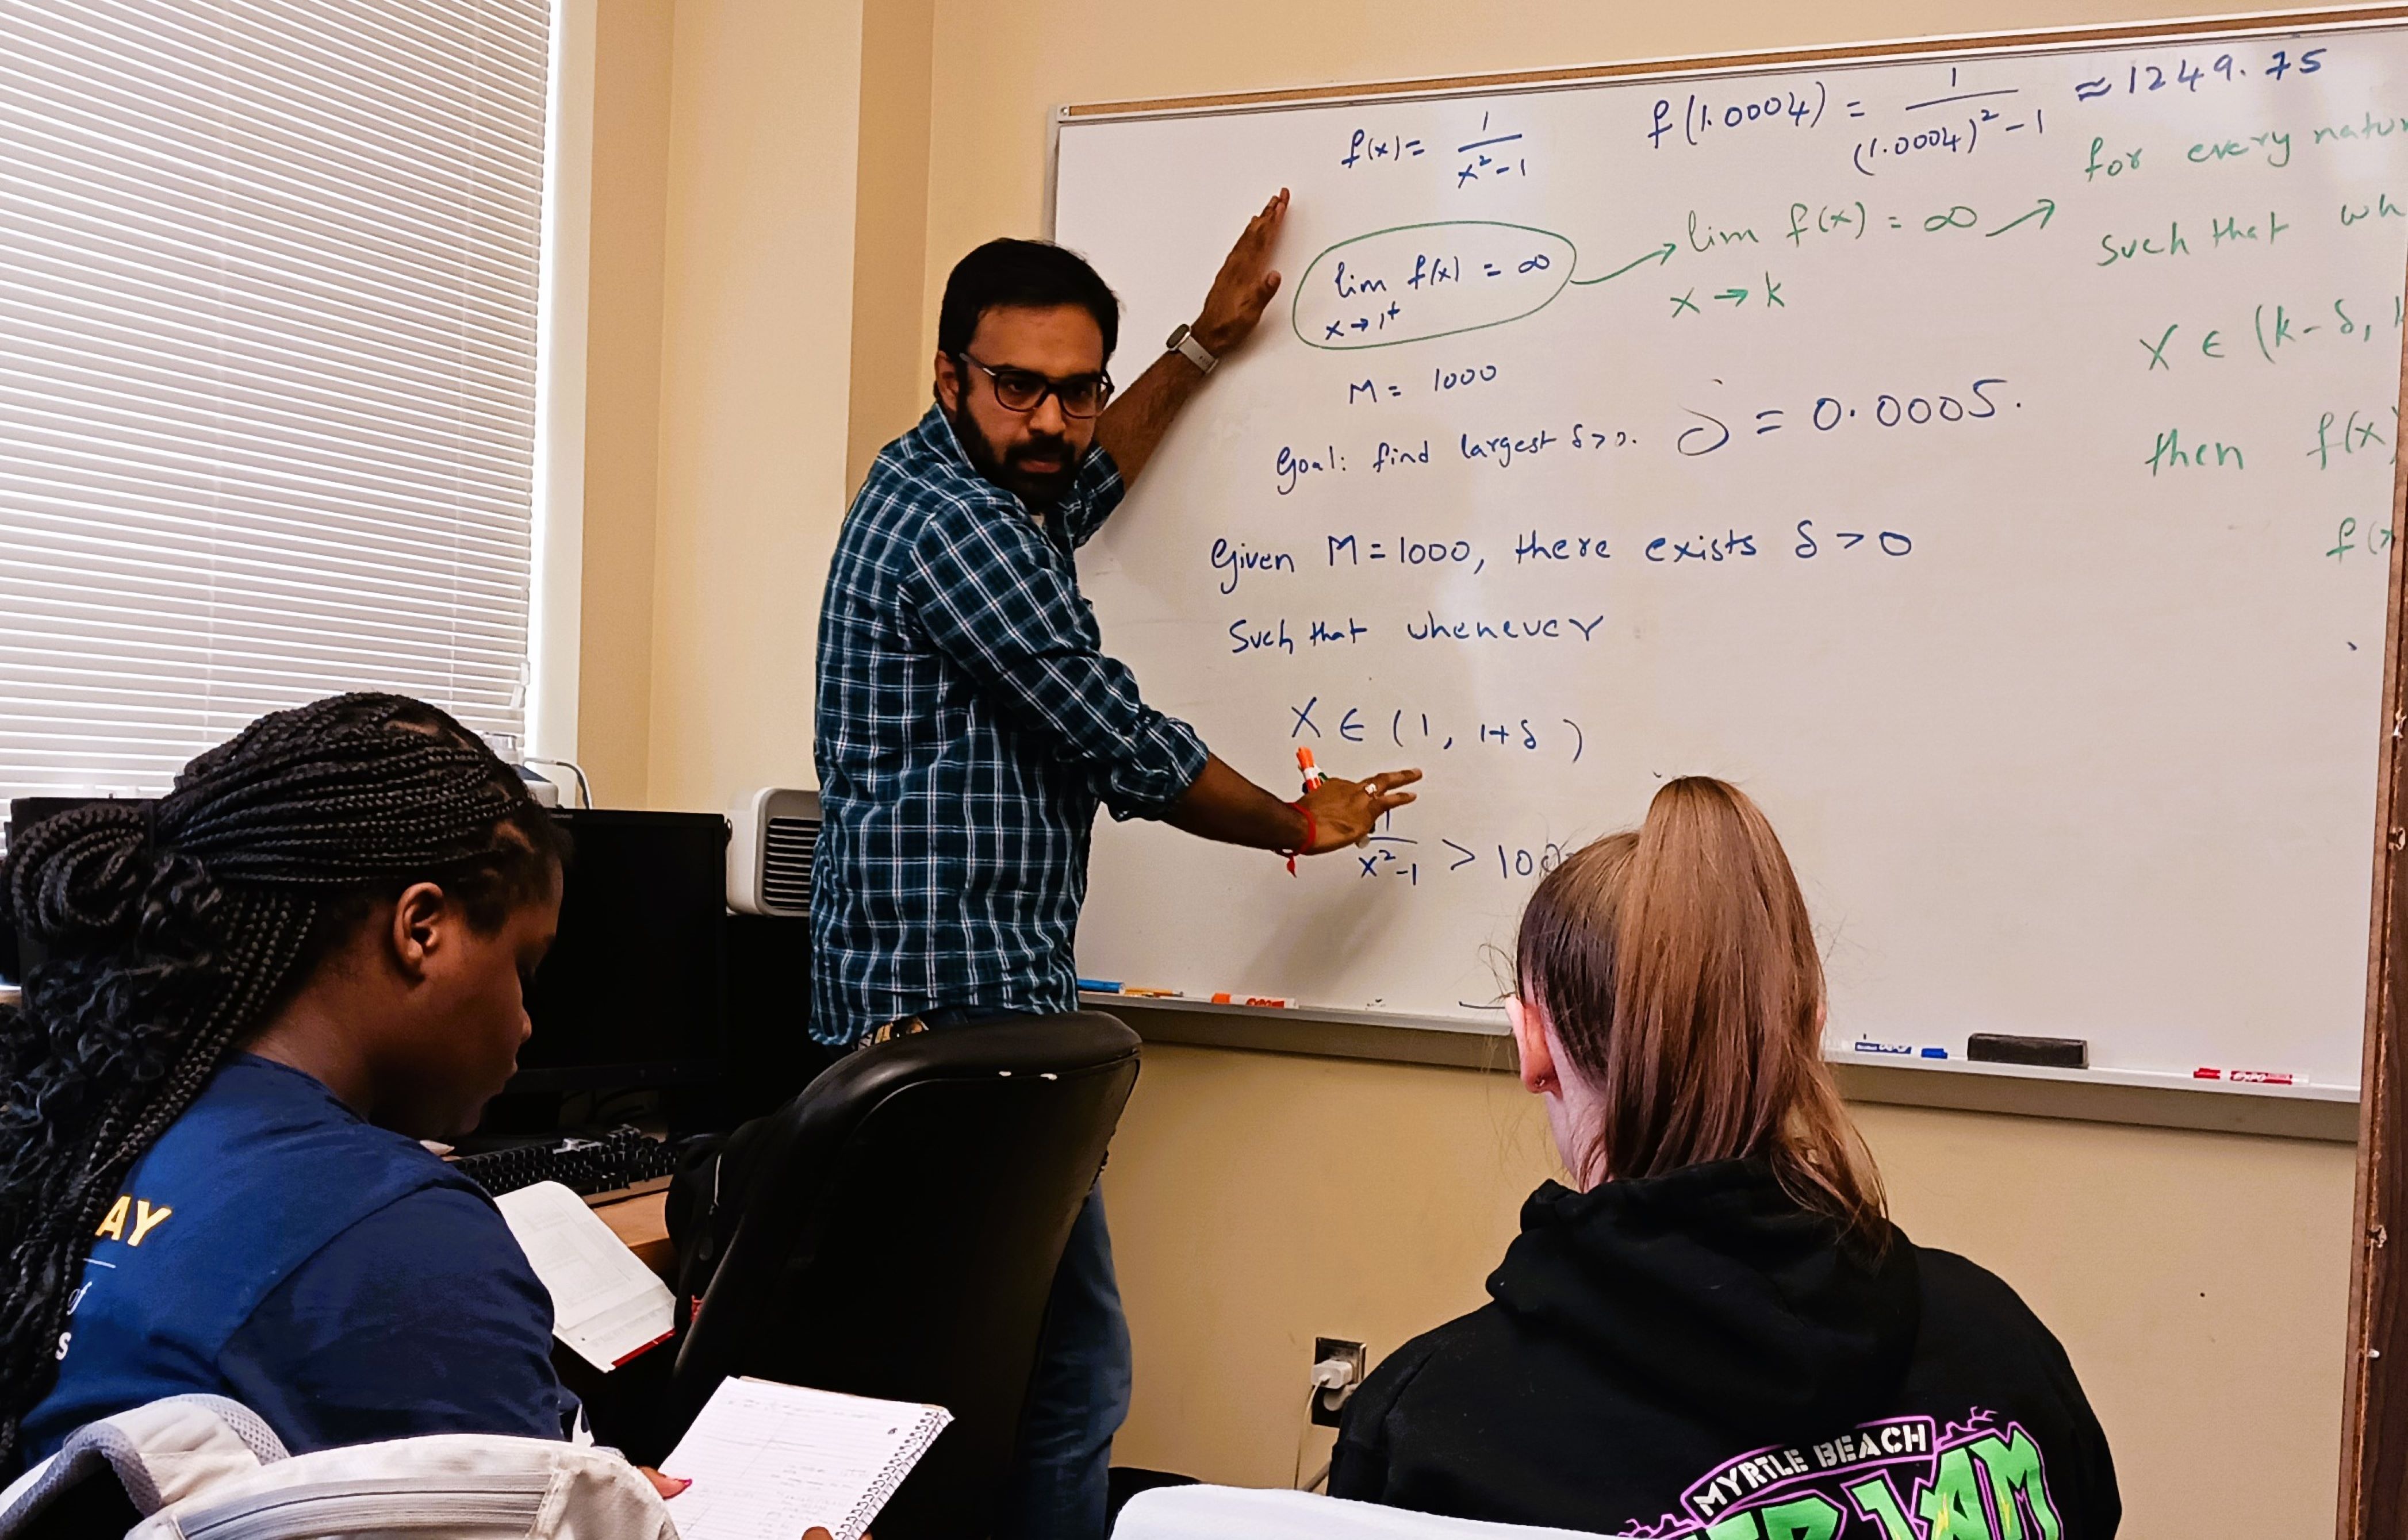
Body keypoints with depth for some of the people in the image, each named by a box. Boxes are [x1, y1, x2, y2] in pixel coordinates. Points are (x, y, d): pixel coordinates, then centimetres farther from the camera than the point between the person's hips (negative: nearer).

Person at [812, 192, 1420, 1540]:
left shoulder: (937, 480, 16)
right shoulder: (954, 526, -14)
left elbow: (1081, 486, 39)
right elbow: (1128, 748, -12)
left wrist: (1201, 345, 42)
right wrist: (1296, 825, 5)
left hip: (910, 1010, 11)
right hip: (961, 1010, -11)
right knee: (1070, 1378, -7)